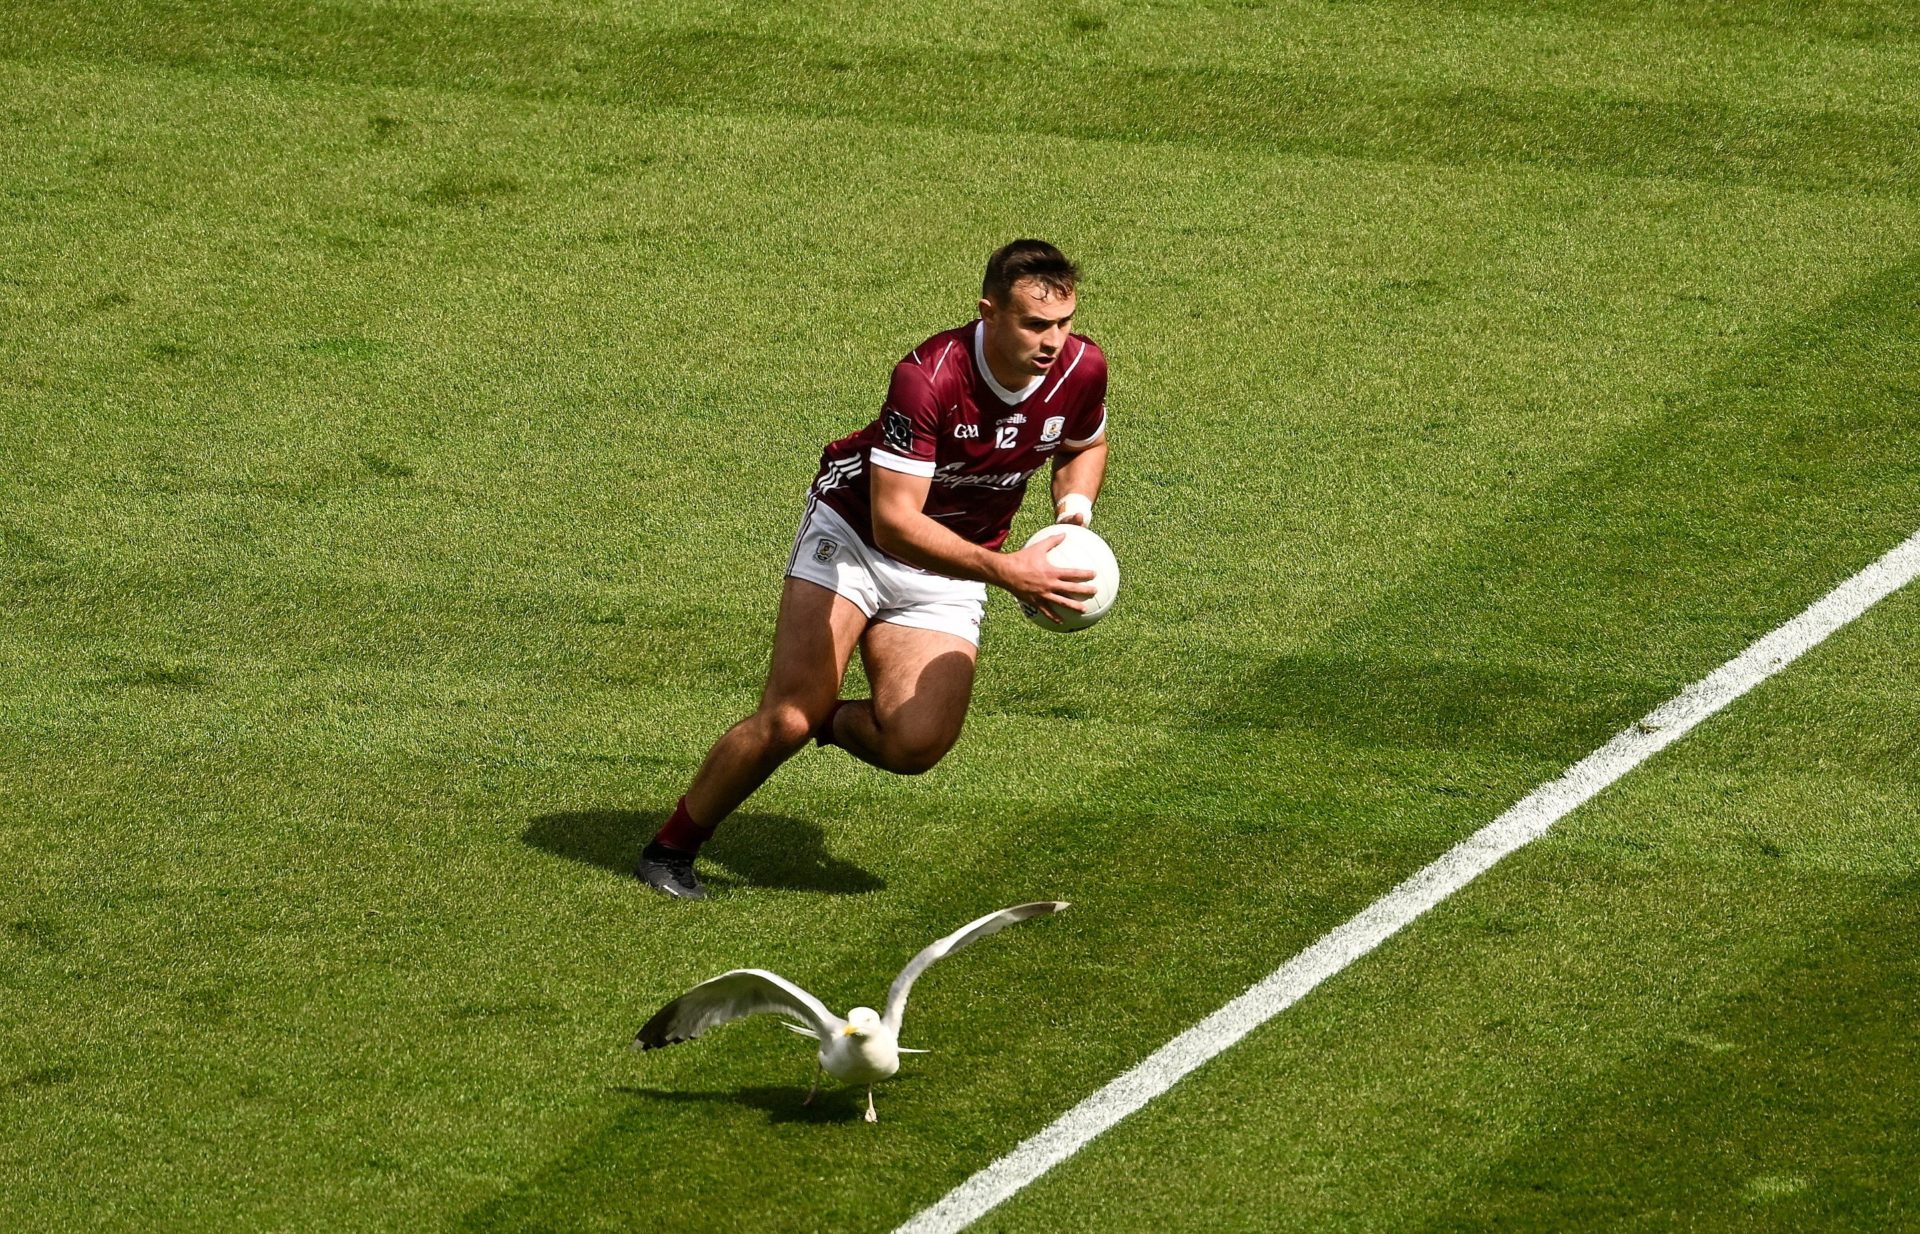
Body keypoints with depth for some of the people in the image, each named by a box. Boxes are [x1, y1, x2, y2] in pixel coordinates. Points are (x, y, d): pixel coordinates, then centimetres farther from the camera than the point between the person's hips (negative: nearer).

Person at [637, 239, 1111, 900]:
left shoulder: (1081, 369, -14)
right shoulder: (929, 376, -32)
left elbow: (1084, 446, 12)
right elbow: (894, 521, -35)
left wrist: (1073, 513, -10)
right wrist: (1006, 570, -42)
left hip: (949, 574, 4)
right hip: (854, 533, -4)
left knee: (916, 744, -19)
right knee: (785, 721, -16)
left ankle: (830, 721, 16)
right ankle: (671, 849, 6)